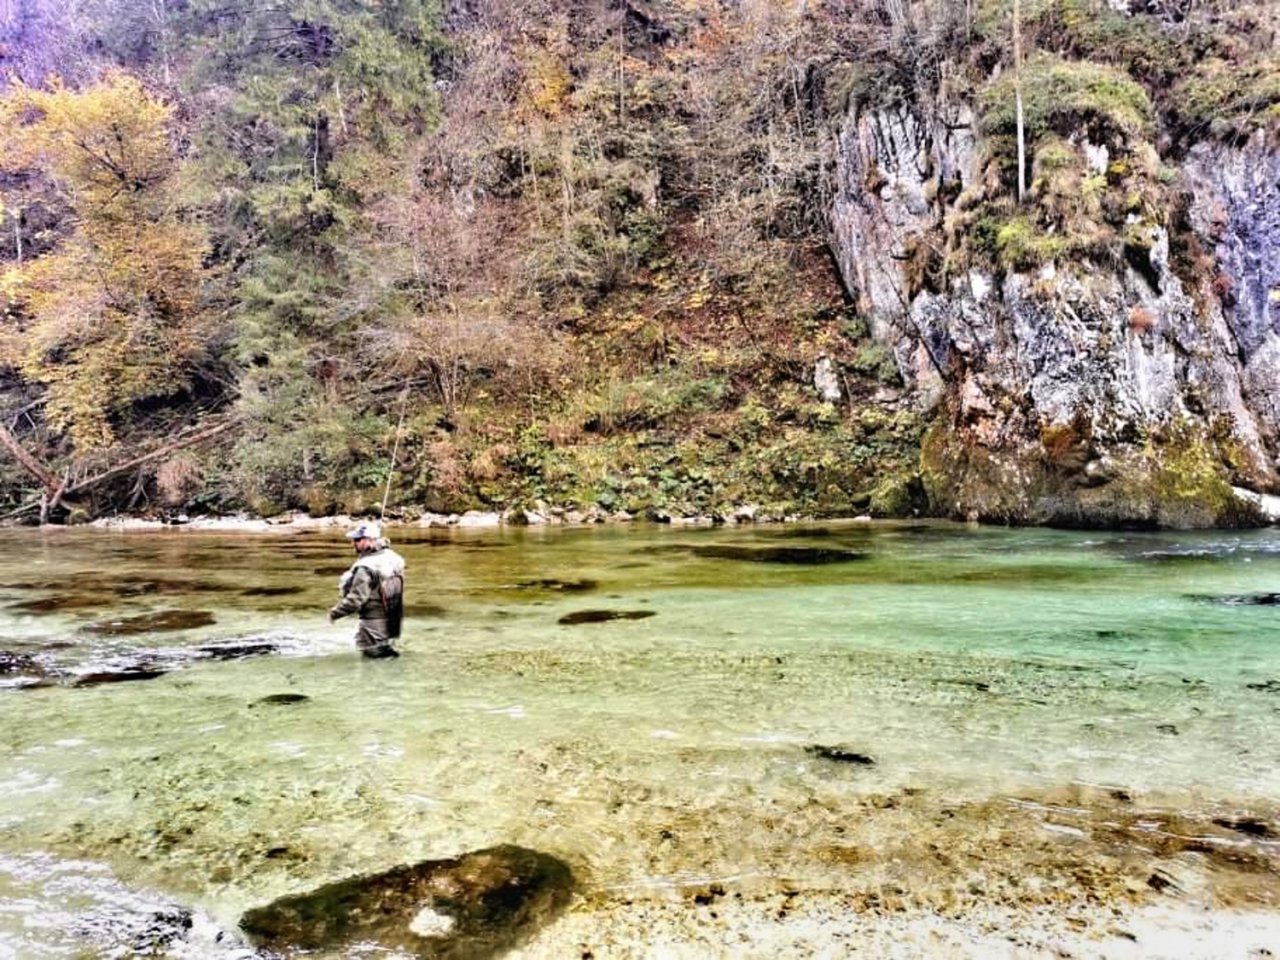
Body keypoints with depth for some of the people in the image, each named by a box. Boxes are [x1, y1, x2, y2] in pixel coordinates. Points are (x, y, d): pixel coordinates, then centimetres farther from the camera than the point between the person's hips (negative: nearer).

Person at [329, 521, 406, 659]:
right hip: (392, 618, 8)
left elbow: (356, 598, -24)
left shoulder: (365, 567, -25)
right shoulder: (391, 557, -1)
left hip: (373, 621, -8)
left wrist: (335, 613, -12)